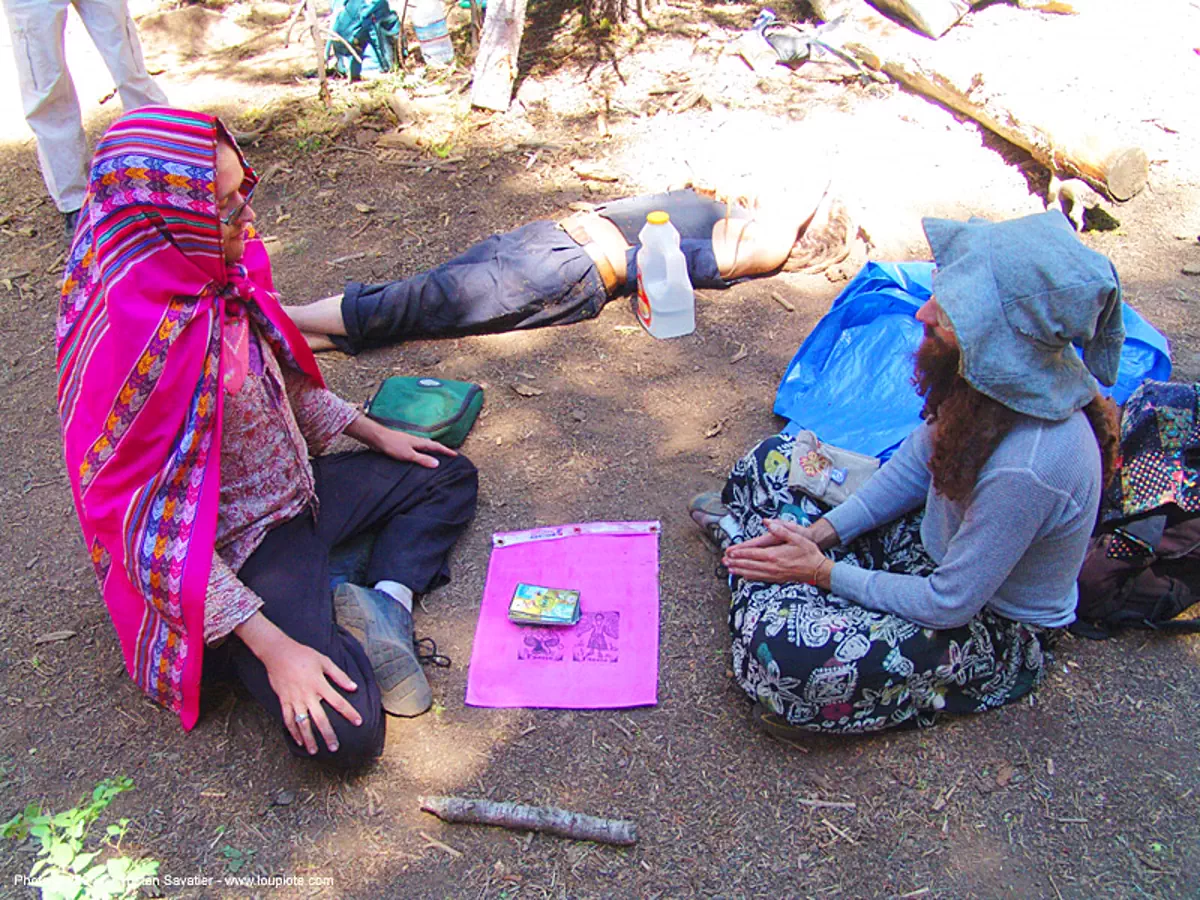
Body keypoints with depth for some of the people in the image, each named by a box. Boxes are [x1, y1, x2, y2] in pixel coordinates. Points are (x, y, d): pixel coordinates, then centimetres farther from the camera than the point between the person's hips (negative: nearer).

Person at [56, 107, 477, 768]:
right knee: (346, 732, -23)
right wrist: (272, 647, -27)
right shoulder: (137, 342, -31)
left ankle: (383, 604, 2)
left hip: (298, 485, 9)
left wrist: (372, 433, 17)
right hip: (237, 551, -9)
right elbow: (152, 531, -27)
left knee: (450, 477, 17)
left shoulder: (223, 272, -6)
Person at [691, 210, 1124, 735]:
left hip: (992, 630, -7)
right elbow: (916, 465, 1)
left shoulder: (1029, 464, -38)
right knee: (771, 459, 3)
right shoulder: (990, 377, -16)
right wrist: (819, 533, -8)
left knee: (782, 656, -29)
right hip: (935, 545, 7)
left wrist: (822, 570, -18)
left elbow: (949, 604, -27)